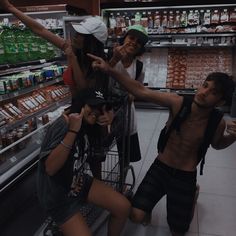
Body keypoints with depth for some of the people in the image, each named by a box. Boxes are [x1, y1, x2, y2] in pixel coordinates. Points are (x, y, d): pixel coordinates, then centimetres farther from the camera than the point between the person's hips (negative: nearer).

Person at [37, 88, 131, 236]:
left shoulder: (86, 126, -2)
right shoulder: (63, 125, -26)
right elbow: (50, 168, -33)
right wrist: (72, 131, -38)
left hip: (81, 182, 7)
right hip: (58, 196, -7)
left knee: (123, 207, -5)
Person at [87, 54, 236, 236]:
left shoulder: (218, 123, -16)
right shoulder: (178, 102, -20)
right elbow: (140, 91, -25)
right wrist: (109, 70, -33)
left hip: (186, 178, 0)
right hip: (160, 168, 0)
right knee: (136, 216, -8)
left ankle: (192, 195, 43)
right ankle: (148, 203, 30)